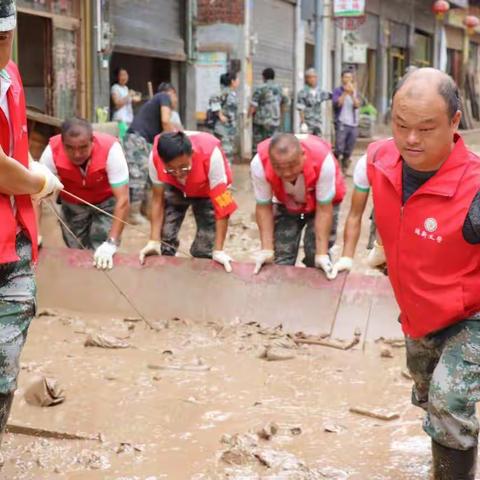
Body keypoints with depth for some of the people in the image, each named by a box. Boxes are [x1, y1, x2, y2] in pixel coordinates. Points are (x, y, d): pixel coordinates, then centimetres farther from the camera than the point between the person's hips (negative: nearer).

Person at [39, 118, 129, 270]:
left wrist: (111, 244, -39)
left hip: (106, 201, -2)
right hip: (72, 204, 2)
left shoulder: (110, 149, -36)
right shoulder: (53, 150, -31)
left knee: (103, 256, -13)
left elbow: (122, 199, -34)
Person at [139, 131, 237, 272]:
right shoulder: (155, 157, -33)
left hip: (207, 190, -2)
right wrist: (154, 241, -22)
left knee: (204, 250, -11)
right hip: (174, 188, 2)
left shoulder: (211, 154, -41)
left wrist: (218, 250, -35)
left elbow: (222, 205, -35)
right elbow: (158, 198, -17)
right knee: (165, 238, -13)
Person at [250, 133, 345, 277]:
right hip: (286, 206, 2)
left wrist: (322, 253, -28)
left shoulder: (322, 159, -39)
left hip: (320, 204, -2)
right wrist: (267, 249, -23)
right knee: (281, 262, -7)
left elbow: (324, 209, -28)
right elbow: (263, 207, -19)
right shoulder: (259, 163, -34)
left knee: (315, 259, -13)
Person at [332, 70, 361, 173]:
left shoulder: (355, 91, 13)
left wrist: (351, 94, -15)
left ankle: (344, 170, 15)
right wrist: (345, 92, -16)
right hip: (342, 123, -4)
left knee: (349, 151, 6)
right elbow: (337, 103, -15)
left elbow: (357, 105, -3)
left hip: (354, 124, 4)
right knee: (339, 149, -11)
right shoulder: (337, 91, 2)